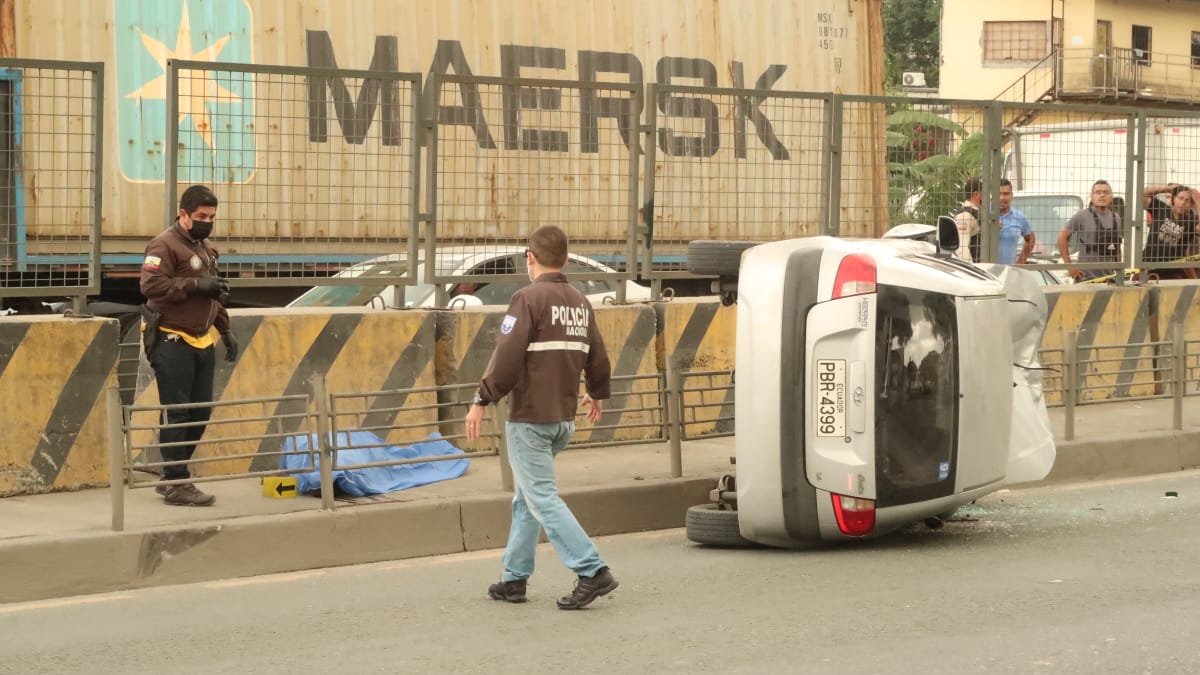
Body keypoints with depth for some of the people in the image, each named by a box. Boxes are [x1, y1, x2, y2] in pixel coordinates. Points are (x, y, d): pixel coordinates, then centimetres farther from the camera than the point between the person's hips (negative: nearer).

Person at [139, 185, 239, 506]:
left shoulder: (204, 247, 19)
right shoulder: (165, 245, -10)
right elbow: (151, 285, -23)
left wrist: (226, 330, 21)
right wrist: (196, 284, -23)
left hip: (201, 342, 9)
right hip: (172, 343, -9)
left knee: (200, 412, 9)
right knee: (177, 415, -8)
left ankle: (171, 478, 20)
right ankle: (177, 484, -3)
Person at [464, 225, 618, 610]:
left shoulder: (529, 299, -13)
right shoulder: (580, 303, 9)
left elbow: (507, 357, -20)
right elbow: (597, 359, 15)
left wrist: (482, 401, -13)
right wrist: (596, 394, 34)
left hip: (529, 419, -8)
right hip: (564, 418, 8)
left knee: (541, 498, -6)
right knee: (526, 496, 17)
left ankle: (592, 572, -14)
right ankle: (514, 578, 20)